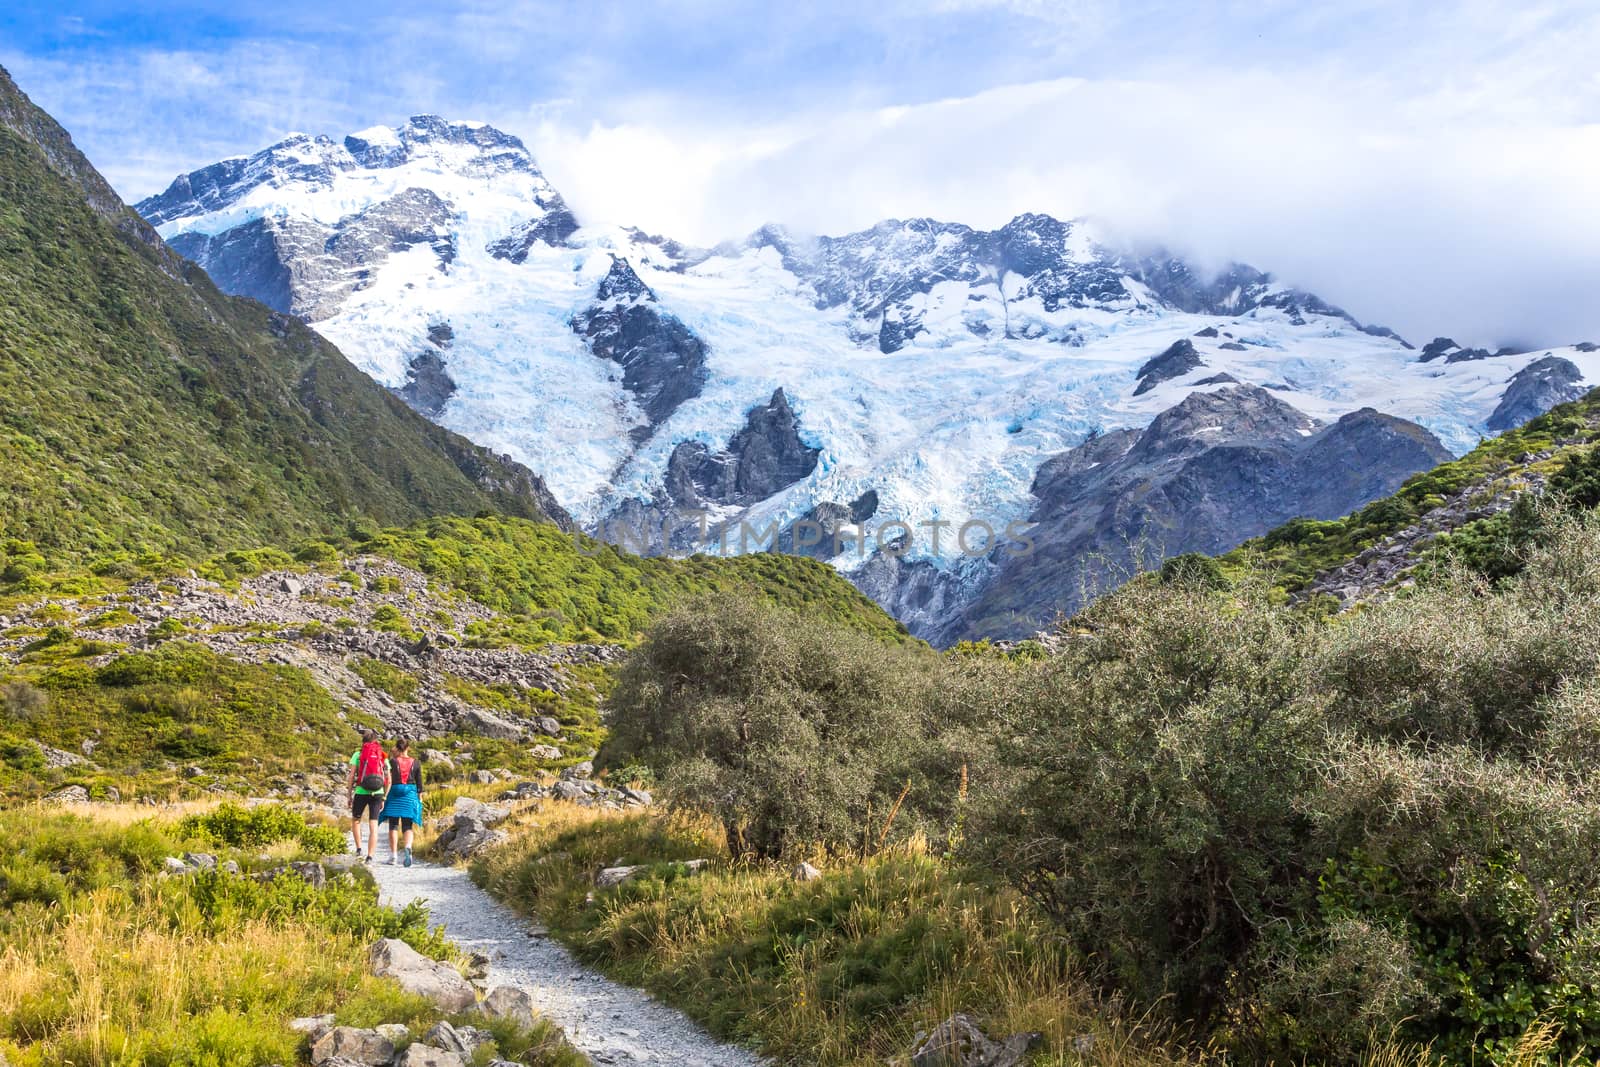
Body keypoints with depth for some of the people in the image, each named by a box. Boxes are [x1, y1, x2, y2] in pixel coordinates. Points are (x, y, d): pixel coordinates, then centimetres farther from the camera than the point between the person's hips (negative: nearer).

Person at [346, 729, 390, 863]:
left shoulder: (358, 754, 1)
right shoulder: (383, 757, 9)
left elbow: (351, 777, -4)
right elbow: (388, 781, 7)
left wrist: (349, 796, 3)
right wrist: (383, 799, 15)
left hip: (361, 792, -2)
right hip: (377, 793, 2)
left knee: (356, 820, 22)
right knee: (373, 826, 2)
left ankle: (358, 849, 14)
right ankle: (370, 856, -6)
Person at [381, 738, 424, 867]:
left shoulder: (392, 762, -2)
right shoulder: (416, 764, 4)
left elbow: (388, 781, -4)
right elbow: (419, 784, 5)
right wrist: (420, 800, 13)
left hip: (394, 794, -1)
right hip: (410, 795, 1)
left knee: (393, 826, 8)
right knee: (407, 826, 4)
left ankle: (393, 856, 5)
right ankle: (408, 847, -24)